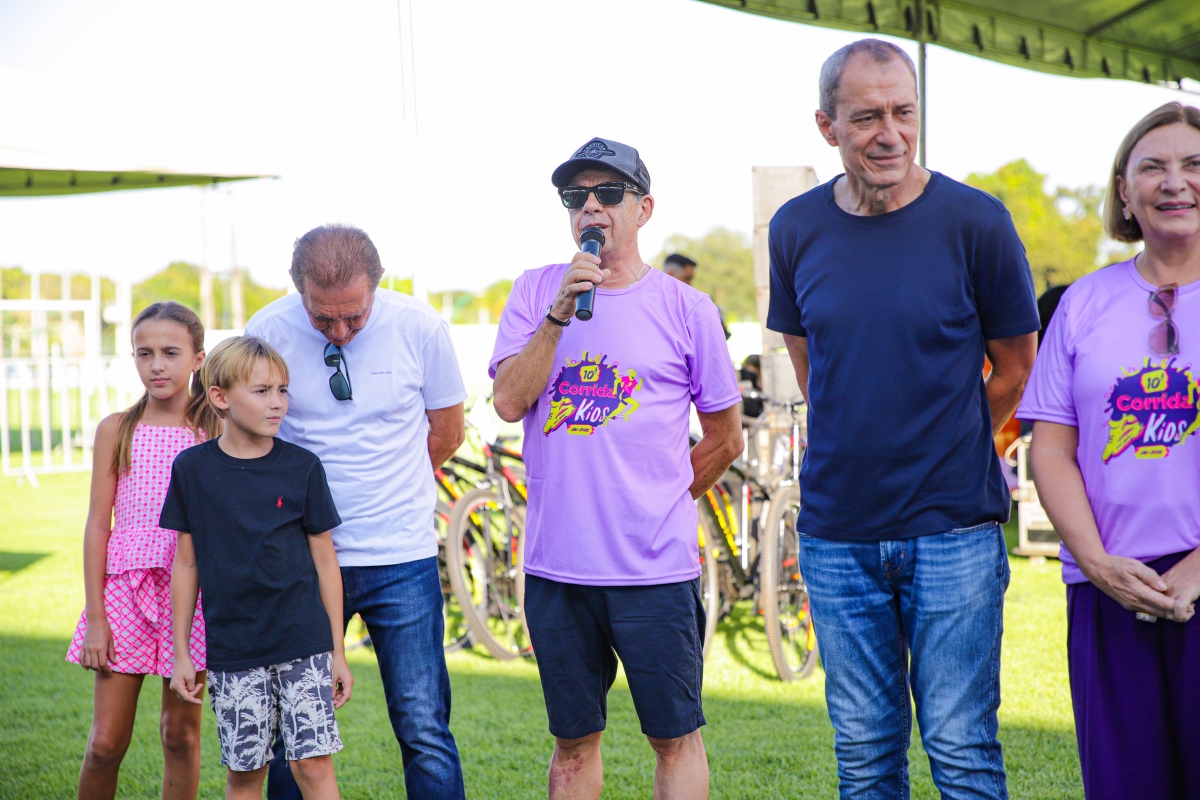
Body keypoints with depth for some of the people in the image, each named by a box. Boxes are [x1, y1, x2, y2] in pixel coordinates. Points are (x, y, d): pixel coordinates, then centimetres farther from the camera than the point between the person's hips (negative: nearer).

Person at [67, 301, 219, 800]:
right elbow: (98, 525, 3)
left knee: (181, 733, 7)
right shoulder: (117, 430, 4)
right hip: (126, 587, 0)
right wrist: (94, 616, -3)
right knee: (106, 742, -1)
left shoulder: (216, 431, 3)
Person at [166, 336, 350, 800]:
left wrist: (338, 652, 4)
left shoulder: (302, 467, 0)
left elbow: (324, 559, 5)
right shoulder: (192, 469, 1)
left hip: (303, 642, -1)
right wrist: (181, 653, 7)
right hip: (231, 650, 1)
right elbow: (186, 563, 7)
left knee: (313, 762, -5)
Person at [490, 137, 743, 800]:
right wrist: (561, 313, -14)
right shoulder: (536, 292, 6)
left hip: (655, 569, -2)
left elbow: (725, 439, 8)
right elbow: (509, 403, -7)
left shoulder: (685, 309, 0)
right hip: (555, 566, 2)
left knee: (675, 738, 4)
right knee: (573, 741, 13)